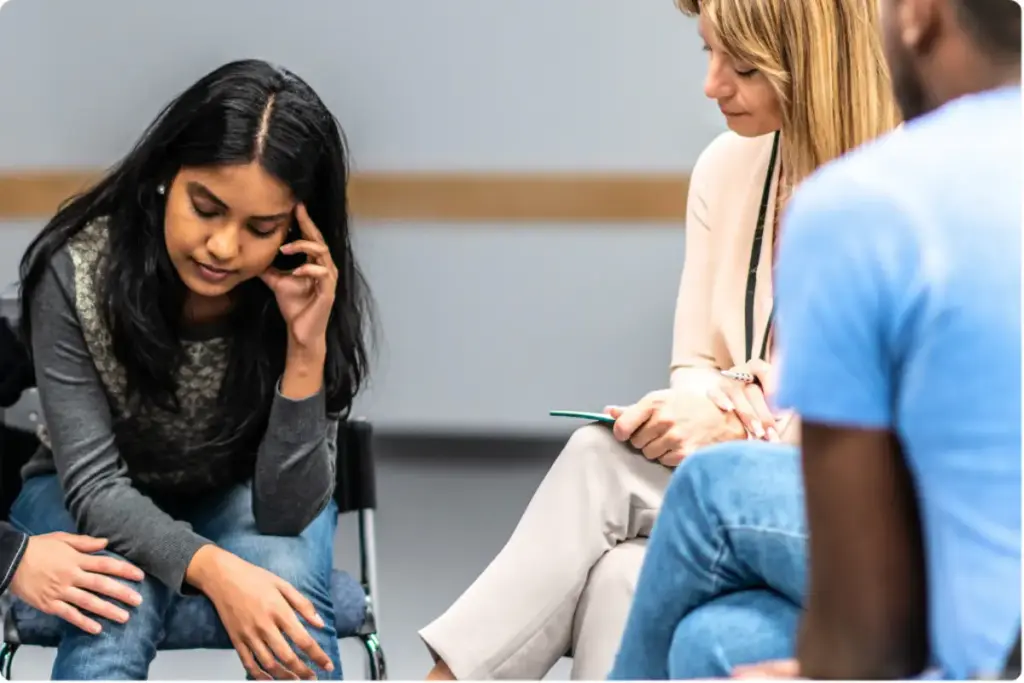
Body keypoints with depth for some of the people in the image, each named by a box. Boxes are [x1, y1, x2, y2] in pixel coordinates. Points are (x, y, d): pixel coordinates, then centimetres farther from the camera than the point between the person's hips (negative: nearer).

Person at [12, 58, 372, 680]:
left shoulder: (321, 297, -23)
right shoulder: (77, 271, -26)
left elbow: (285, 511, -24)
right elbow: (94, 485, -25)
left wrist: (306, 348, -37)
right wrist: (211, 569, -43)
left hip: (245, 498, 1)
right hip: (99, 505, -1)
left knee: (284, 585, -32)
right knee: (117, 613, -33)